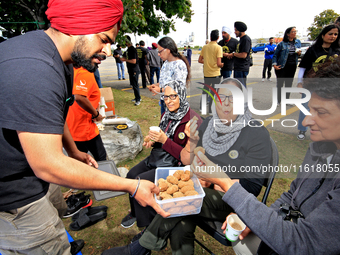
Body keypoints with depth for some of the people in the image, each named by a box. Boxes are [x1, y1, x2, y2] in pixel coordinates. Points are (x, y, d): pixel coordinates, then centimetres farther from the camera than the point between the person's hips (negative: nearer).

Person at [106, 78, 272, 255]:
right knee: (179, 229, -28)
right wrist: (193, 143, -15)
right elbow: (187, 162, 5)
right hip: (202, 188, 4)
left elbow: (252, 187, -11)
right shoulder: (208, 124, 3)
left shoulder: (257, 134, -10)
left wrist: (216, 181, -18)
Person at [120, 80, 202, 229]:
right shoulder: (167, 114, 4)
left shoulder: (193, 121, -21)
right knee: (131, 174, 2)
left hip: (177, 164, -8)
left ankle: (149, 227, 9)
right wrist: (154, 141, -4)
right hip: (159, 156, 8)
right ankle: (136, 212, 29)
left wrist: (165, 141, -26)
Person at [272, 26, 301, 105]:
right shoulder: (282, 44, -7)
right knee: (280, 84, -1)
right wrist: (274, 64, -14)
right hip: (282, 66, -5)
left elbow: (298, 53, 19)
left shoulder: (298, 42, 9)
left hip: (292, 66, 5)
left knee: (289, 84, 11)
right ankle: (278, 101, 11)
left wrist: (299, 53, -4)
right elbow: (275, 54, -4)